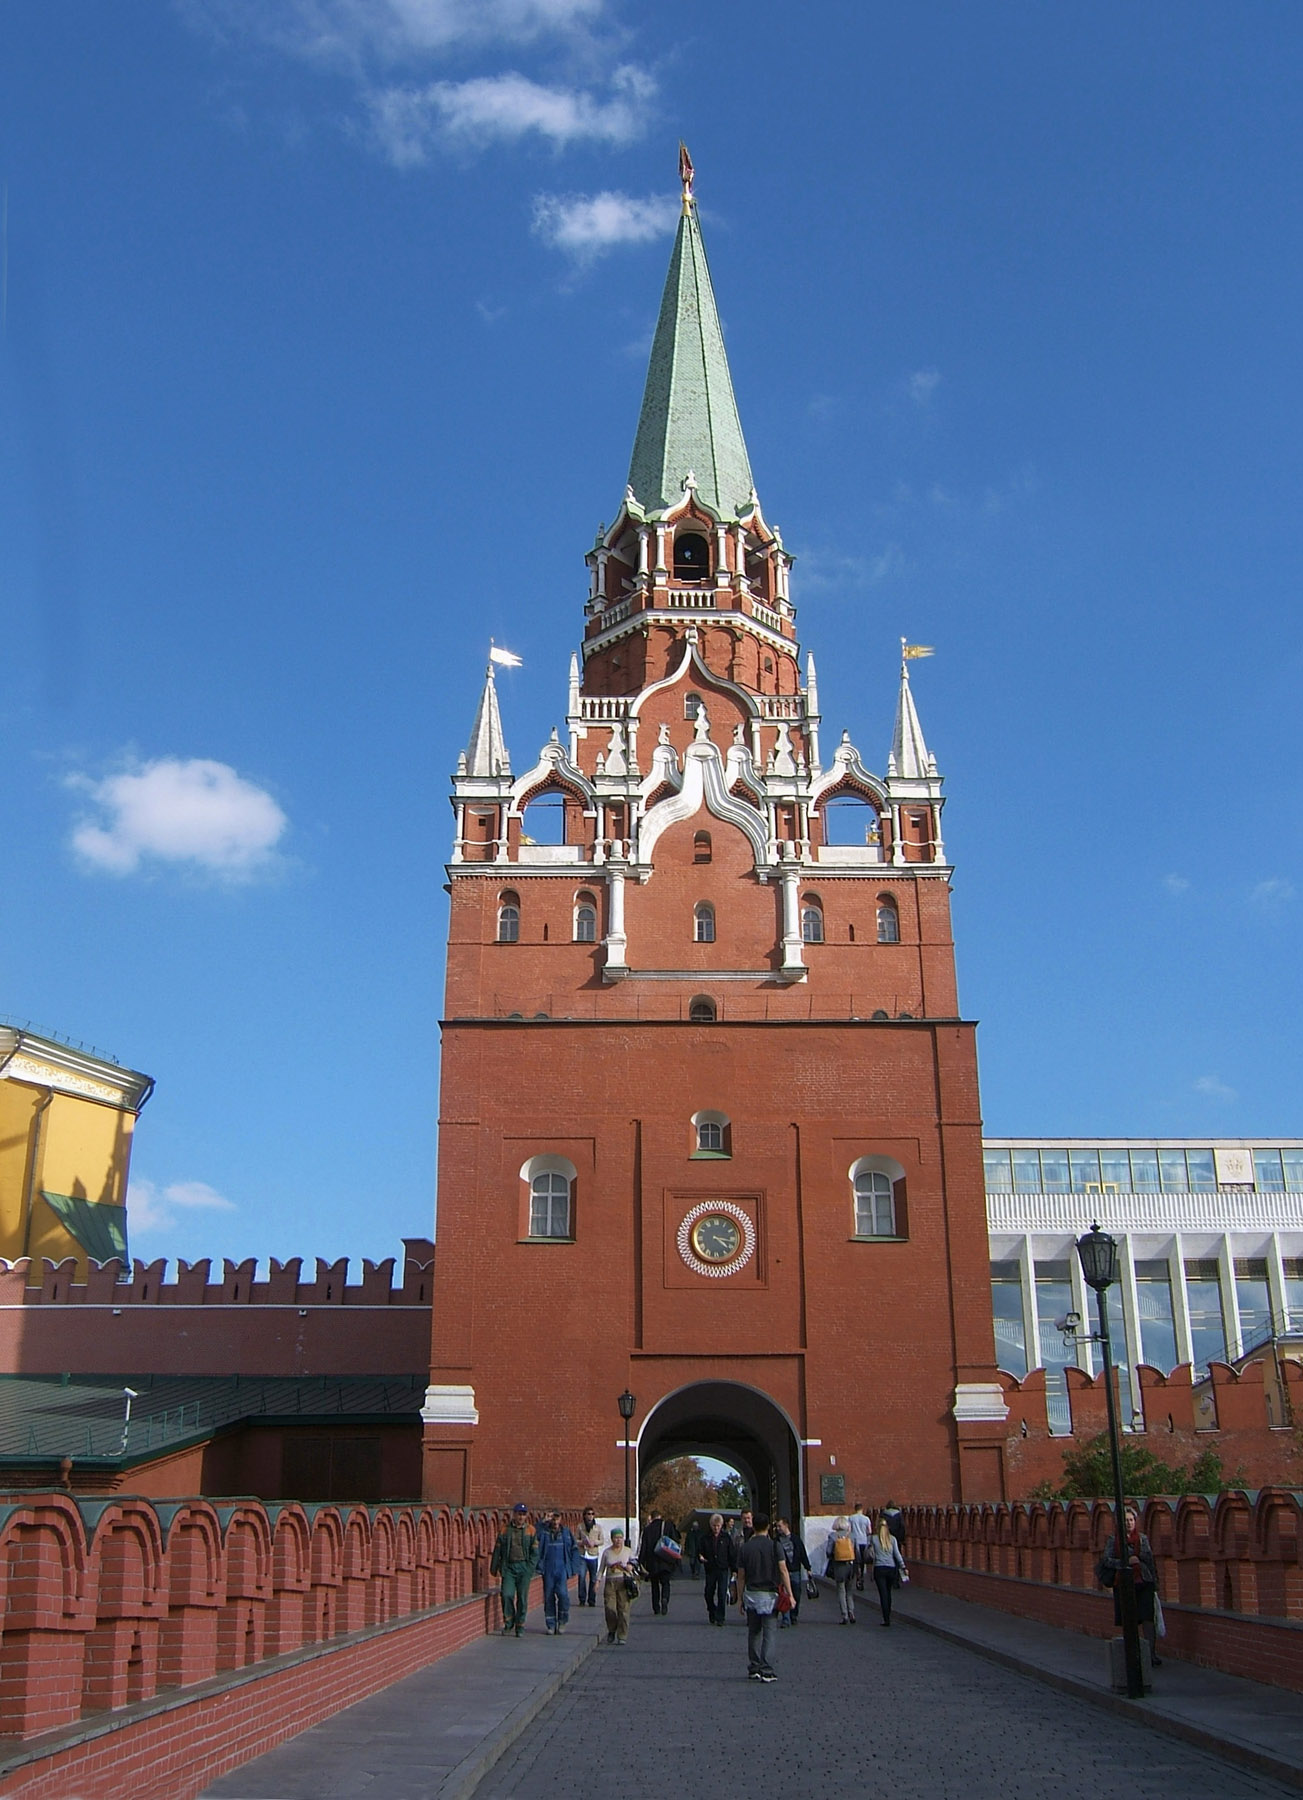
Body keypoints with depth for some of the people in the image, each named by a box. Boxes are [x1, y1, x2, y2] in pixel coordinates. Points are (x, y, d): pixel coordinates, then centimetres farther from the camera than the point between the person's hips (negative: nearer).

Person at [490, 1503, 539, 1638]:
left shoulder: (531, 1530, 5)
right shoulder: (505, 1529, 6)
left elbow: (535, 1551, 5)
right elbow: (497, 1549, 10)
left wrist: (531, 1567, -5)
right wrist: (494, 1567, 9)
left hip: (524, 1567, 0)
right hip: (508, 1566, 0)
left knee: (522, 1598, 1)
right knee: (507, 1595, -11)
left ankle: (520, 1626, 13)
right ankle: (508, 1624, 7)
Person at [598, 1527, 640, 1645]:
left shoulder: (628, 1551, 9)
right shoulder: (606, 1552, 8)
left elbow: (634, 1561, 22)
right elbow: (601, 1568, 12)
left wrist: (631, 1566, 0)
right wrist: (598, 1581, 2)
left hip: (624, 1582, 0)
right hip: (610, 1582, 0)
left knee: (623, 1609, -6)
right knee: (610, 1608, -9)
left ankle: (622, 1636, 1)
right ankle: (611, 1631, 16)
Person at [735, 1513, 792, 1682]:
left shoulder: (745, 1547, 2)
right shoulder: (773, 1545, -5)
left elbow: (741, 1576, 4)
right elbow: (783, 1570, -9)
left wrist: (740, 1598, 12)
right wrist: (789, 1593, -6)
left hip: (751, 1594, 3)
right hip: (769, 1593, -3)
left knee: (754, 1632, 13)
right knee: (769, 1633, 0)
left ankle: (753, 1669, 16)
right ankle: (766, 1671, -6)